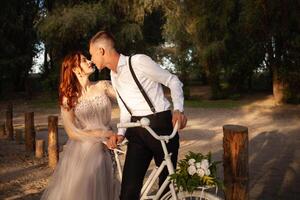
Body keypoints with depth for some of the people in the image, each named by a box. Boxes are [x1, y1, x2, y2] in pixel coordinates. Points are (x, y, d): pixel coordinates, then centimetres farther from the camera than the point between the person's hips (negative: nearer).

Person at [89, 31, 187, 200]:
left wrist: (178, 110, -20)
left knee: (168, 181, 7)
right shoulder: (114, 75, 13)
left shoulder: (139, 61, -11)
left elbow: (173, 81, -5)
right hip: (137, 131, 6)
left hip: (161, 125, -6)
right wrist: (120, 133, 0)